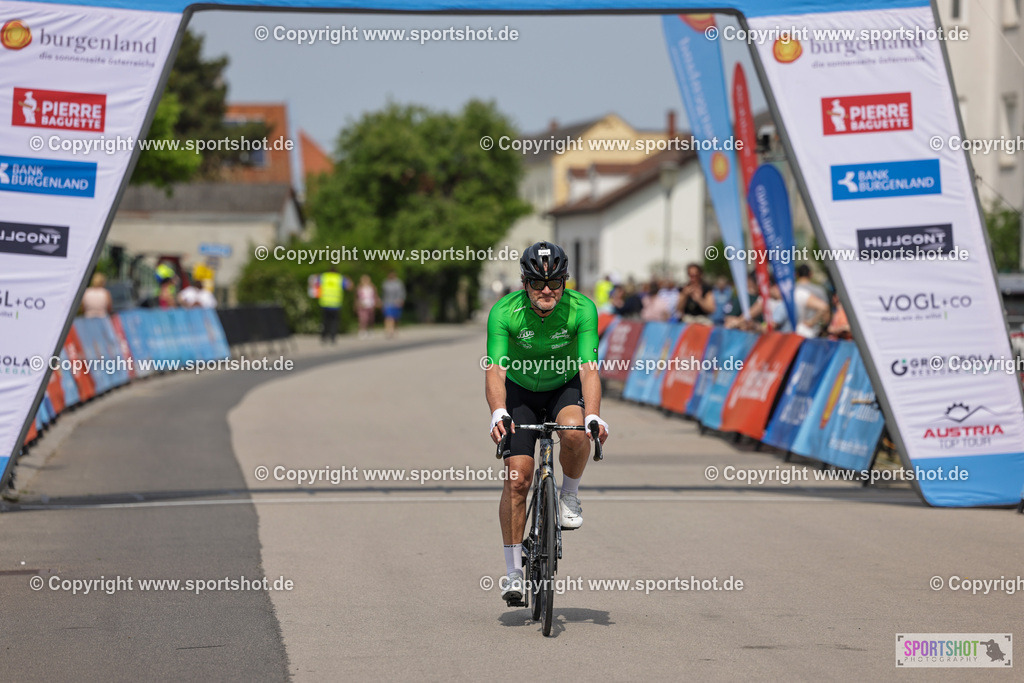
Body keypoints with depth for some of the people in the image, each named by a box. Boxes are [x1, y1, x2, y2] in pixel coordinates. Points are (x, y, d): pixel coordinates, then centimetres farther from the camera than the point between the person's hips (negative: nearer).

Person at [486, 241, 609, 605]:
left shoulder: (582, 309, -26)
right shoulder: (505, 312, -27)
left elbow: (588, 368, -33)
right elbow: (495, 370, -35)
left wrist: (593, 416, -48)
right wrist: (498, 413, -53)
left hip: (566, 387, 0)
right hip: (521, 390, 0)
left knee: (575, 433, -34)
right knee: (517, 478, -11)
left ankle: (569, 496, -4)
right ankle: (514, 571, -1)